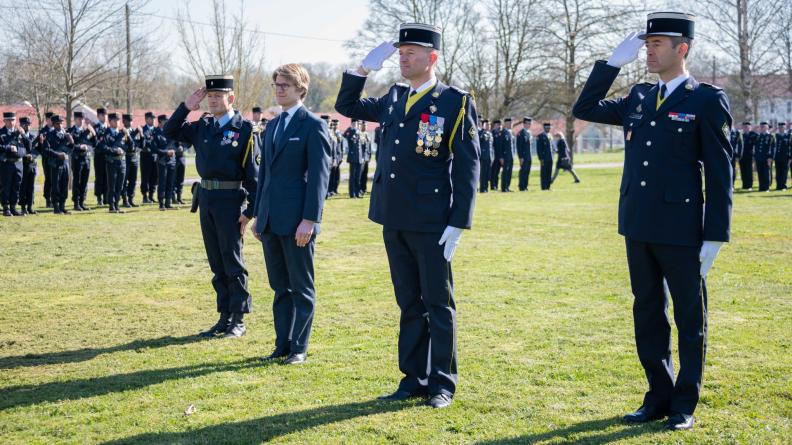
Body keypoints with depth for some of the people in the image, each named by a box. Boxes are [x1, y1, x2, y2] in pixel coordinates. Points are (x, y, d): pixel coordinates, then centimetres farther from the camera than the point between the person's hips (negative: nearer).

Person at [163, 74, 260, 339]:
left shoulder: (244, 129, -6)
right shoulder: (202, 127, 11)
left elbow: (253, 172, -8)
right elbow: (169, 133, 15)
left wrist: (251, 210, -12)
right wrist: (186, 107, 3)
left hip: (230, 200, -6)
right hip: (206, 198, 6)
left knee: (233, 261, -1)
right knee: (216, 263, 11)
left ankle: (239, 321, 7)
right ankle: (225, 317, 19)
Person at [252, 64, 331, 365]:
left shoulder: (313, 125, -7)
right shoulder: (273, 126, 17)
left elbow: (319, 175, -12)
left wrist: (309, 219, -18)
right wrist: (258, 215, 16)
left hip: (297, 221, -7)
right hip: (271, 220, 7)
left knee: (301, 287, 3)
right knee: (280, 287, 12)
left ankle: (299, 348, 10)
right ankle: (282, 345, 20)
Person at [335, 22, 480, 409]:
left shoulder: (456, 102, -6)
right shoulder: (393, 99, 12)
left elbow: (468, 167, -9)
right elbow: (347, 106, 26)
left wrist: (458, 223, -14)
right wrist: (364, 68, 10)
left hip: (431, 224, -6)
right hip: (394, 221, 6)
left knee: (438, 304, 4)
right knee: (409, 304, 13)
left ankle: (441, 383, 14)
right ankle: (413, 378, 22)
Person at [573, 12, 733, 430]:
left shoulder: (708, 100, -5)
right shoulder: (639, 97, 12)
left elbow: (719, 173, -7)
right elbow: (584, 109, 15)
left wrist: (715, 236, -11)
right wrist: (613, 61, 7)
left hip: (681, 230, -6)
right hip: (638, 227, 6)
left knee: (690, 318, 6)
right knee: (647, 315, 12)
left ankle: (684, 404, 16)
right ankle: (658, 397, 24)